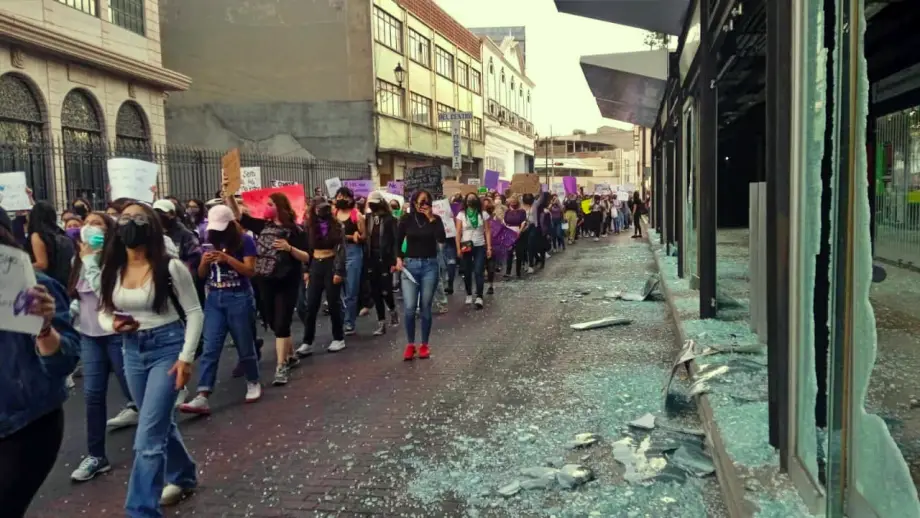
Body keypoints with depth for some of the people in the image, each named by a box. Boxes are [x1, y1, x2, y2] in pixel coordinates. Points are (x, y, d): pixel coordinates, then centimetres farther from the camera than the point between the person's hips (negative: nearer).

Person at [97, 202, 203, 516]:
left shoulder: (170, 267, -12)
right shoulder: (111, 270, 3)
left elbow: (194, 313, -8)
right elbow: (103, 312, 13)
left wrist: (186, 357, -13)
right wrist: (113, 325, -10)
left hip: (167, 347, -6)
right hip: (132, 351, 6)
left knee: (148, 436, -10)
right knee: (160, 424, 21)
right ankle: (183, 477, 43)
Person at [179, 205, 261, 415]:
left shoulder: (244, 240, -4)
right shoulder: (210, 242, 10)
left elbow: (250, 271, -11)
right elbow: (201, 274, 12)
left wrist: (227, 258, -21)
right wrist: (204, 261, -9)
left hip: (238, 298, -4)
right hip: (214, 298, 4)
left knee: (244, 345, 7)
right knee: (210, 348, -4)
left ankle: (253, 383, 29)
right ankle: (202, 397, -9)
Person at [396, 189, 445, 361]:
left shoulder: (435, 219, 2)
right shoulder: (407, 219, 2)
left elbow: (442, 239, -14)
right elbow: (397, 241, 10)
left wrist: (431, 219, -15)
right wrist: (398, 258, -3)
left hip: (429, 265, 0)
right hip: (410, 265, 0)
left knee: (425, 308, 4)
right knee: (409, 307, -8)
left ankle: (424, 344, 18)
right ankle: (410, 344, 9)